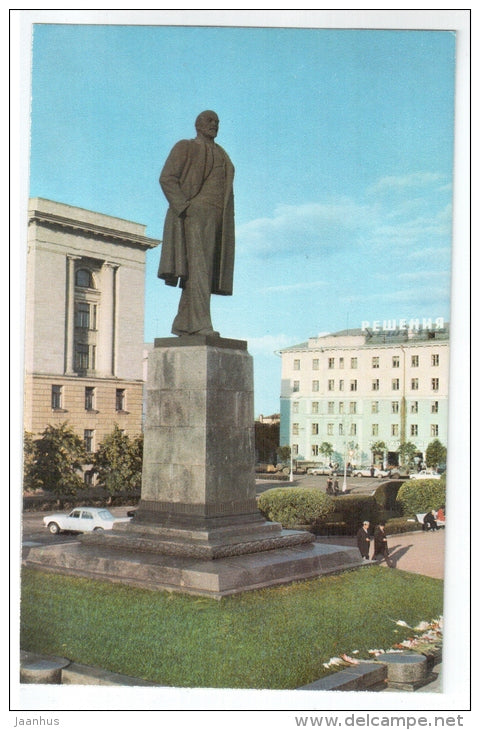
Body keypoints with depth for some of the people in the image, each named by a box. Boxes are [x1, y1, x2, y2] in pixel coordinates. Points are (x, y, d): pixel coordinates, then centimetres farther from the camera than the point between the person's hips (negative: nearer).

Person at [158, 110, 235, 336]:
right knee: (197, 266, -19)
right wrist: (184, 207, -17)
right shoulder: (185, 147, 7)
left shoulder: (221, 154, 27)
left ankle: (182, 325, 3)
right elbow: (167, 178, -4)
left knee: (205, 271, 1)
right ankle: (200, 324, -27)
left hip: (216, 219, 7)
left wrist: (227, 225, 10)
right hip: (194, 214, -7)